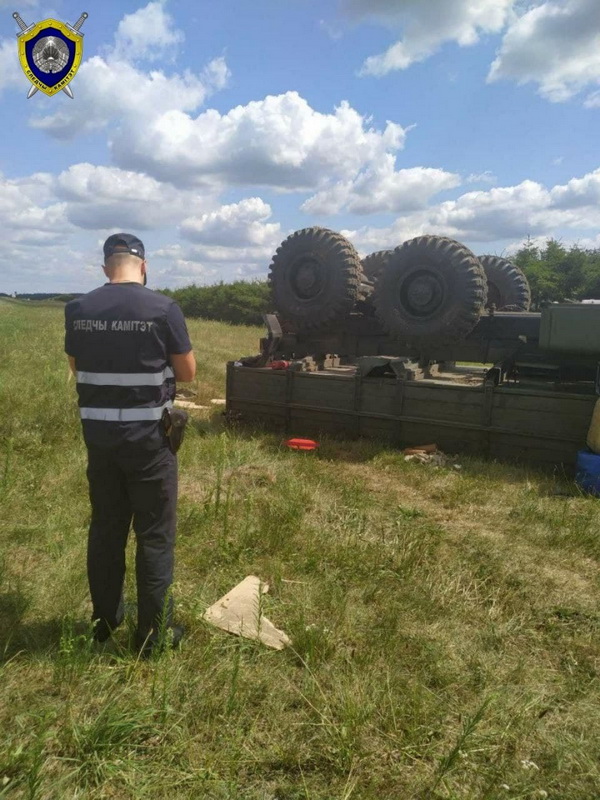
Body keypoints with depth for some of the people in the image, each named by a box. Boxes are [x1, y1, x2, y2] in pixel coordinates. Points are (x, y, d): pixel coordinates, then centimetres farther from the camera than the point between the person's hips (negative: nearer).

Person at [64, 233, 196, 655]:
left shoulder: (77, 310, 0)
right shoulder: (164, 308, -12)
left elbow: (77, 367, 14)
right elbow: (188, 373, -5)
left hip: (98, 432, 5)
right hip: (148, 436, -4)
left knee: (106, 527, 19)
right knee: (155, 533, 8)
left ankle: (105, 620, 35)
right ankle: (154, 632, 19)